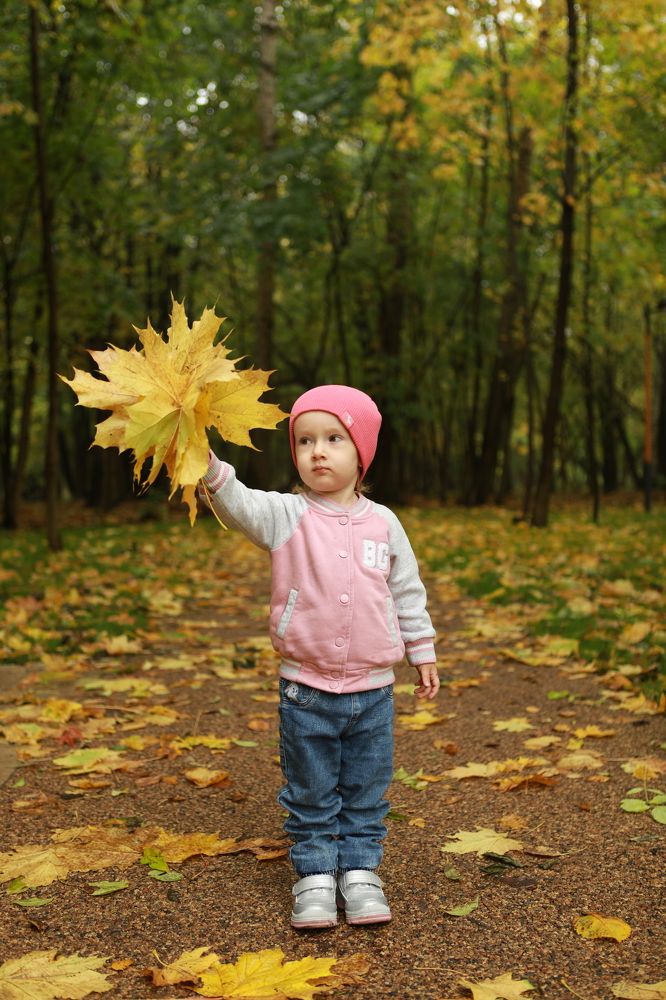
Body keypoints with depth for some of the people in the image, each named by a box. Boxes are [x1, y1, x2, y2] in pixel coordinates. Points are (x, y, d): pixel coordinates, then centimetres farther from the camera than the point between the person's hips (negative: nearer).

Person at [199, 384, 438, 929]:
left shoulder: (382, 522, 1)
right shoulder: (285, 516, -5)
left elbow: (408, 592, 10)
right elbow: (236, 502, -23)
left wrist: (423, 653, 13)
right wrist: (205, 460, -41)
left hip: (373, 689, 2)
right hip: (306, 690, -1)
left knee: (366, 794, 14)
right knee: (310, 796, 11)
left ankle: (360, 871, 28)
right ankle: (315, 874, 25)